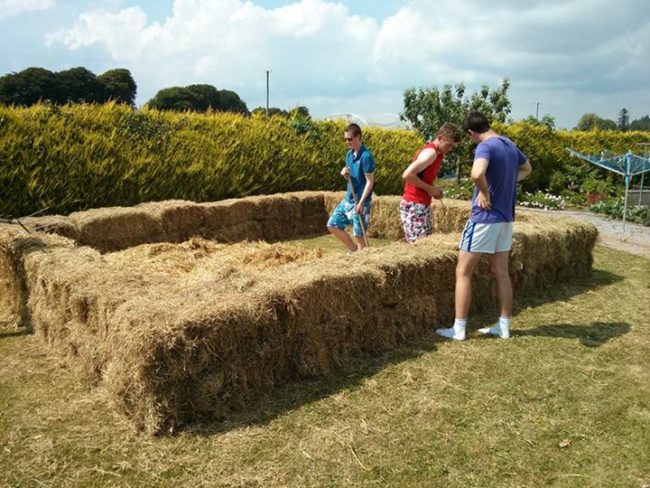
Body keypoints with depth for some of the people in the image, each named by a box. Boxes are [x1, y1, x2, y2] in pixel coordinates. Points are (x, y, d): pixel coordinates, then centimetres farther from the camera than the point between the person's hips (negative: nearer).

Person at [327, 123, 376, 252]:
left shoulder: (366, 156, -16)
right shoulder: (349, 154, 8)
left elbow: (370, 181, -17)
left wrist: (361, 203, -22)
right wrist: (345, 174, -6)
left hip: (360, 202, -8)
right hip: (348, 199, 9)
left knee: (359, 235, 0)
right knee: (332, 225, 10)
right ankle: (354, 250, 22)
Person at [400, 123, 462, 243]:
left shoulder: (438, 153, 13)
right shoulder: (430, 152, -17)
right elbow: (407, 174, -26)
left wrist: (434, 189, 5)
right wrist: (429, 188, -16)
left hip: (423, 205, 10)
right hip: (413, 206, -10)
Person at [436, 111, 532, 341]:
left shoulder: (485, 147, -17)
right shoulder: (510, 145, 10)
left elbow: (477, 174, -38)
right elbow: (527, 169, 29)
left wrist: (485, 193, -19)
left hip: (484, 218, -8)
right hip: (505, 218, 8)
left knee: (463, 272, 1)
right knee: (501, 272, 14)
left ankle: (459, 329, 5)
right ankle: (504, 326, 21)